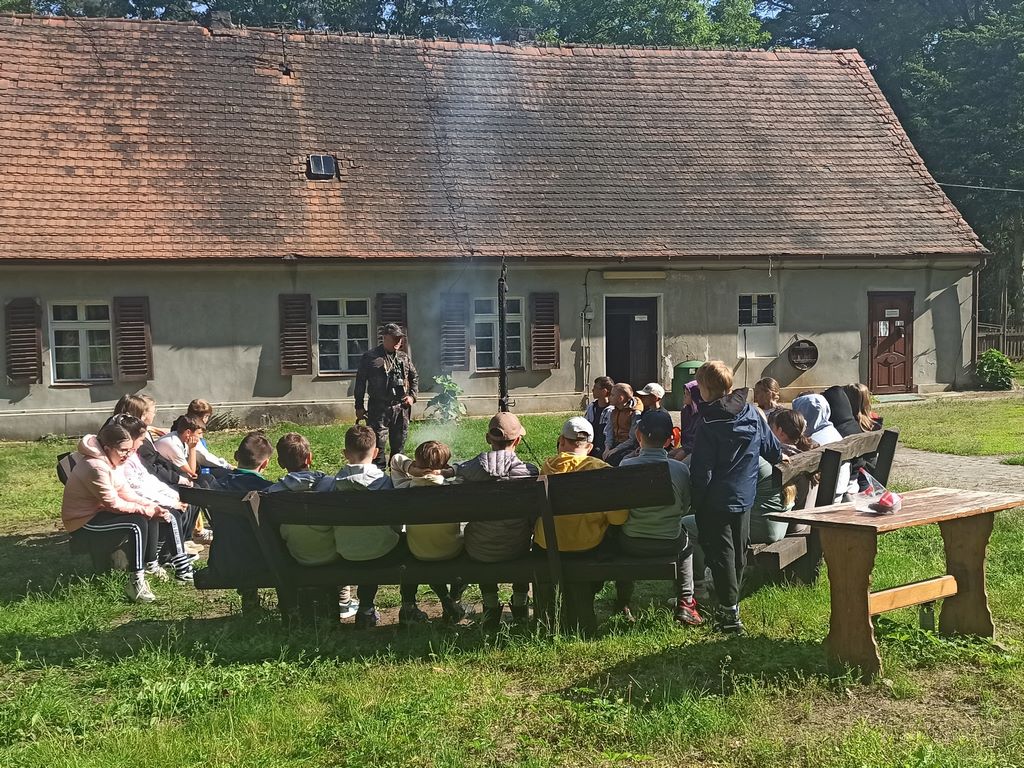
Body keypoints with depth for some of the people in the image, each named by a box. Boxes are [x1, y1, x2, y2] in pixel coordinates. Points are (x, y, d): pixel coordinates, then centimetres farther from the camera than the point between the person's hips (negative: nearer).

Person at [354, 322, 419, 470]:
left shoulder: (404, 358, 10)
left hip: (401, 408, 4)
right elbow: (360, 382, -1)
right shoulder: (370, 357, -3)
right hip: (378, 409, -4)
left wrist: (412, 396, 4)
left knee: (399, 444, 12)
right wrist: (359, 406, -2)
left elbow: (415, 378, 20)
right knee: (378, 445, -4)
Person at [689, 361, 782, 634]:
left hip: (716, 501, -6)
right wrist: (779, 458, 33)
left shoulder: (709, 422, -19)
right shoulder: (752, 414, -2)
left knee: (721, 553, 1)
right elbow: (774, 450, 10)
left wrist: (696, 502, -9)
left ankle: (730, 612, 0)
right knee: (739, 552, 18)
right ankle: (731, 602, 33)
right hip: (745, 497, 6)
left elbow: (702, 469, -18)